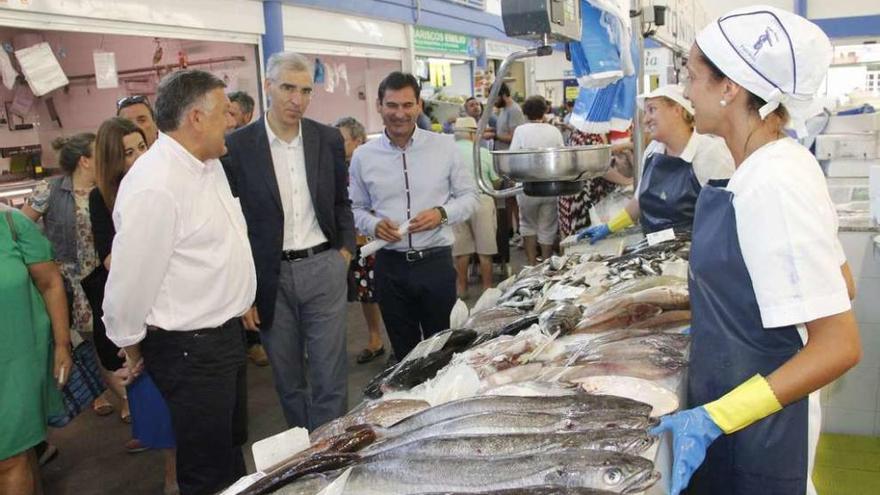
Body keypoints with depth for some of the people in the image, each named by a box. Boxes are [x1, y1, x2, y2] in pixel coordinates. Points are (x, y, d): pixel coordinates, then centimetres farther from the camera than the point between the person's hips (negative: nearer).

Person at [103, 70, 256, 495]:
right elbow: (130, 281, -20)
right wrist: (132, 349, -6)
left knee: (232, 446, 26)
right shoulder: (154, 186, -26)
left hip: (225, 330, 9)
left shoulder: (210, 164, 4)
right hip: (189, 348, -9)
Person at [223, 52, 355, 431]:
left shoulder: (329, 139, 2)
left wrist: (345, 249, 4)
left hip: (323, 268, 1)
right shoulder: (237, 146, -5)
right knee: (288, 381, 14)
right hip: (270, 279, -1)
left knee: (329, 378, 5)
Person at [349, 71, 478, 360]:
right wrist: (373, 225, -11)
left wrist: (442, 214, -14)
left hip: (436, 261, -1)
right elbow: (356, 208, 10)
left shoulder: (444, 147, -1)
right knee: (404, 352, 15)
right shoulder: (363, 157, 2)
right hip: (390, 266, 1)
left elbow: (469, 196, 5)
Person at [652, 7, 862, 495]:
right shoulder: (774, 166, 0)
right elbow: (839, 282, 10)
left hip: (752, 432, -8)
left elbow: (839, 345, -26)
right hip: (740, 396, 8)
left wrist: (717, 417, -29)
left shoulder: (773, 184, -27)